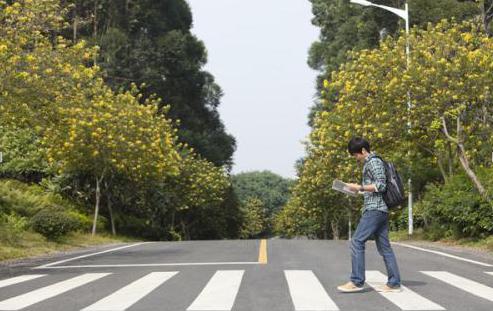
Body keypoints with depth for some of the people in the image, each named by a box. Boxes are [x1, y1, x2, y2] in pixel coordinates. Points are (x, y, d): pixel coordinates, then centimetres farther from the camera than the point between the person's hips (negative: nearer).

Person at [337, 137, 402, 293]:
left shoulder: (374, 162, -8)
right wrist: (358, 189, 18)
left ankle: (356, 281, -12)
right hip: (379, 209, 10)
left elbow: (381, 185, -16)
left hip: (375, 209, -10)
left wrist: (360, 187, -15)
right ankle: (394, 283, 7)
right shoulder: (369, 163, 22)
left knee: (357, 241, -12)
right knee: (384, 246, 7)